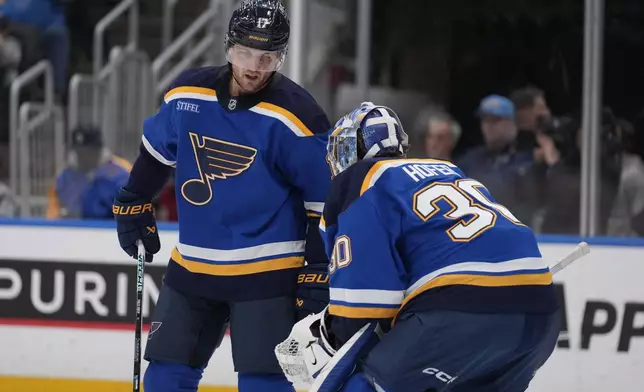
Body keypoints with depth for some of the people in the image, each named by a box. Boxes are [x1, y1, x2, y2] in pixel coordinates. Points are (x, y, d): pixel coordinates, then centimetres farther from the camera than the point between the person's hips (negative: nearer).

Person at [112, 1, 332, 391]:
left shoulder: (295, 117, -16)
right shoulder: (187, 95, -3)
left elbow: (326, 196, -12)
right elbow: (157, 153, 16)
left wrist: (318, 270, -13)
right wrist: (133, 206, 21)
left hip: (266, 273, -5)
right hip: (192, 267, 5)